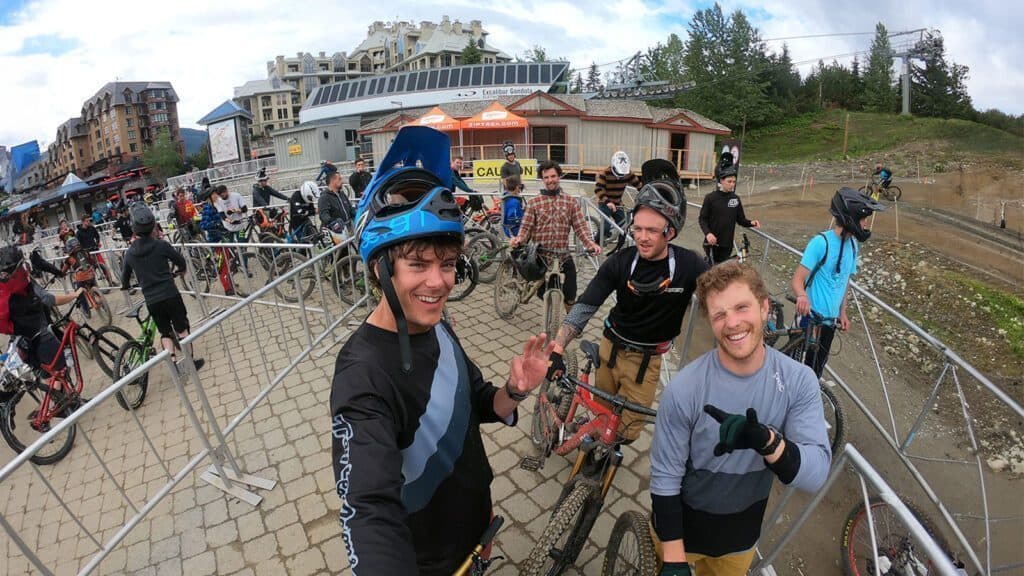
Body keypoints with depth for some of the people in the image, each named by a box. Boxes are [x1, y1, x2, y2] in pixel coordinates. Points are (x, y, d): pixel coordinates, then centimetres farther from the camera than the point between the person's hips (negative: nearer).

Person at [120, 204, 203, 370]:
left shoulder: (130, 253, 4)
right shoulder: (161, 245, -8)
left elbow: (125, 277, 16)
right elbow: (181, 261, 4)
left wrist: (125, 285, 39)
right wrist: (181, 270, 27)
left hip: (151, 300, 3)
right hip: (170, 295, -3)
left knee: (165, 332, 15)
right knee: (181, 328, 8)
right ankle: (191, 360, 13)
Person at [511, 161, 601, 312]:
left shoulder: (571, 201, 3)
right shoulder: (534, 203, 1)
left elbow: (580, 227, -3)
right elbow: (526, 227, -3)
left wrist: (591, 243, -20)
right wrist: (519, 239, -25)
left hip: (563, 255, 0)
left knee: (570, 299, 3)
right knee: (543, 295, 11)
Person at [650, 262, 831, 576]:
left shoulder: (799, 380, -18)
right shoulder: (684, 388, -28)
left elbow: (816, 475, -23)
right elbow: (665, 478, -19)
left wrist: (766, 440, -42)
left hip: (743, 532, 3)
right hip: (681, 524, -3)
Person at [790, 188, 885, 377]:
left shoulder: (853, 245, 5)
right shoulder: (821, 242, -18)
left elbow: (845, 280, 16)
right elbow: (797, 279, -23)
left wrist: (842, 312, 17)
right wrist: (802, 296, -43)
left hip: (831, 318, 7)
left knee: (818, 364, 17)